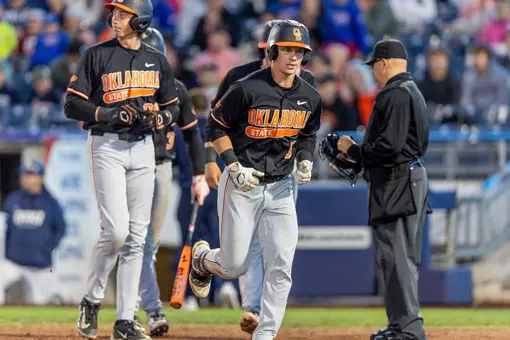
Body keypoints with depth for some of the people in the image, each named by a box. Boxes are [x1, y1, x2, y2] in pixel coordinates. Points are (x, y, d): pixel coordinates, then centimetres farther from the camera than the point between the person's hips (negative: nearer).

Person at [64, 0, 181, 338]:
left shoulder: (158, 61, 9)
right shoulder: (97, 56, -3)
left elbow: (173, 108, 16)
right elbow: (73, 105, -6)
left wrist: (157, 117, -7)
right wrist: (112, 114, -18)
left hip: (143, 147, 4)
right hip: (107, 146, -4)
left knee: (136, 236, 3)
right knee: (116, 230, -16)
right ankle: (92, 300, 7)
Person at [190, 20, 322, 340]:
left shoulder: (310, 98, 1)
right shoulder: (248, 88, -15)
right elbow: (216, 125, -6)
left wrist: (305, 161, -1)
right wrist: (234, 166, -15)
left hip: (280, 188, 4)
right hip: (241, 185, -4)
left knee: (281, 265, -8)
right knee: (234, 266, 3)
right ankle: (202, 256, 39)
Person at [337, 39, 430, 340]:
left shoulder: (394, 94, -15)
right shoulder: (413, 91, 18)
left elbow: (388, 146, -23)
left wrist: (353, 150, -9)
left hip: (396, 182, -11)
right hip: (413, 176, 11)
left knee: (395, 254, -10)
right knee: (404, 255, 15)